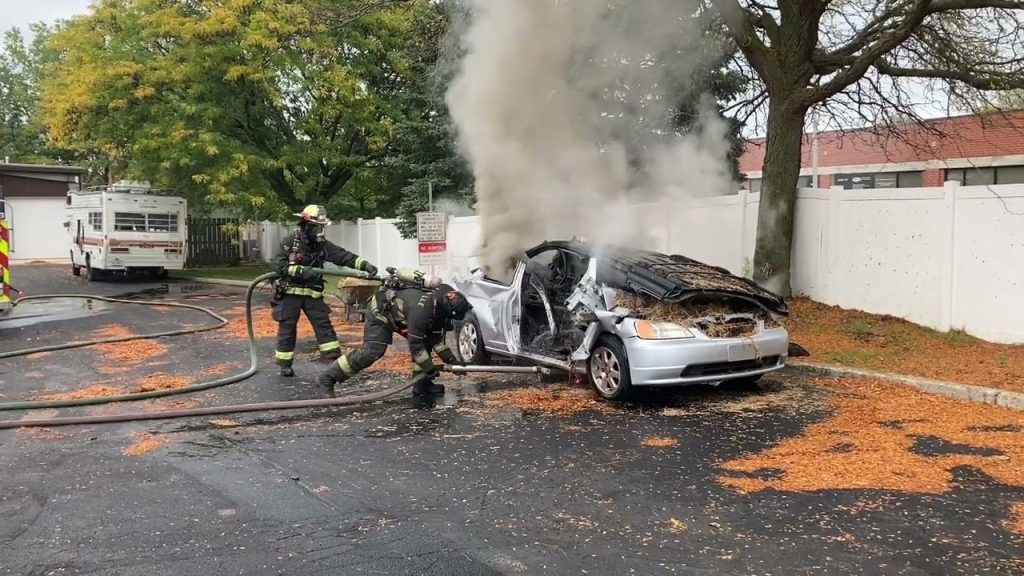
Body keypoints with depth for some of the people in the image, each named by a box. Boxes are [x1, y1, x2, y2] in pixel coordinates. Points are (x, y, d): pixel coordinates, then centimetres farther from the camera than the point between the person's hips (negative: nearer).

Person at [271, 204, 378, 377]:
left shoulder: (323, 244, 1)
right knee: (287, 329, 3)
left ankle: (335, 359, 2)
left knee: (324, 325, -1)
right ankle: (285, 364, 16)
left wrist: (364, 264, -21)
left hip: (312, 293, 4)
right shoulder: (290, 241, -10)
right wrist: (300, 271, -27)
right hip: (290, 292, -4)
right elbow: (278, 265, -17)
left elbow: (344, 256, -8)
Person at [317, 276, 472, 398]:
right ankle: (327, 379, -14)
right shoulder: (422, 309, -37)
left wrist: (451, 359, -1)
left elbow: (436, 337, 4)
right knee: (373, 351, -20)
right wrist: (430, 369, -23)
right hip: (380, 310, -9)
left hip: (397, 312, 9)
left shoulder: (438, 304, -10)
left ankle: (422, 384, 6)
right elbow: (414, 344, -32)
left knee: (426, 340, 2)